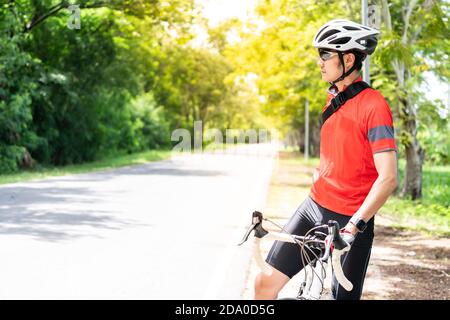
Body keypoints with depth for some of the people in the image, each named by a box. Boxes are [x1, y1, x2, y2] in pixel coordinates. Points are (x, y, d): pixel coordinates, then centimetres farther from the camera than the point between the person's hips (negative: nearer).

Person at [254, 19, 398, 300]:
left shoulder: (373, 105, -15)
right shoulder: (333, 99, 10)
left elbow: (388, 178, -23)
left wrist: (354, 225, -29)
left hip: (350, 221, -7)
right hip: (314, 207, 7)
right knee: (266, 282, 1)